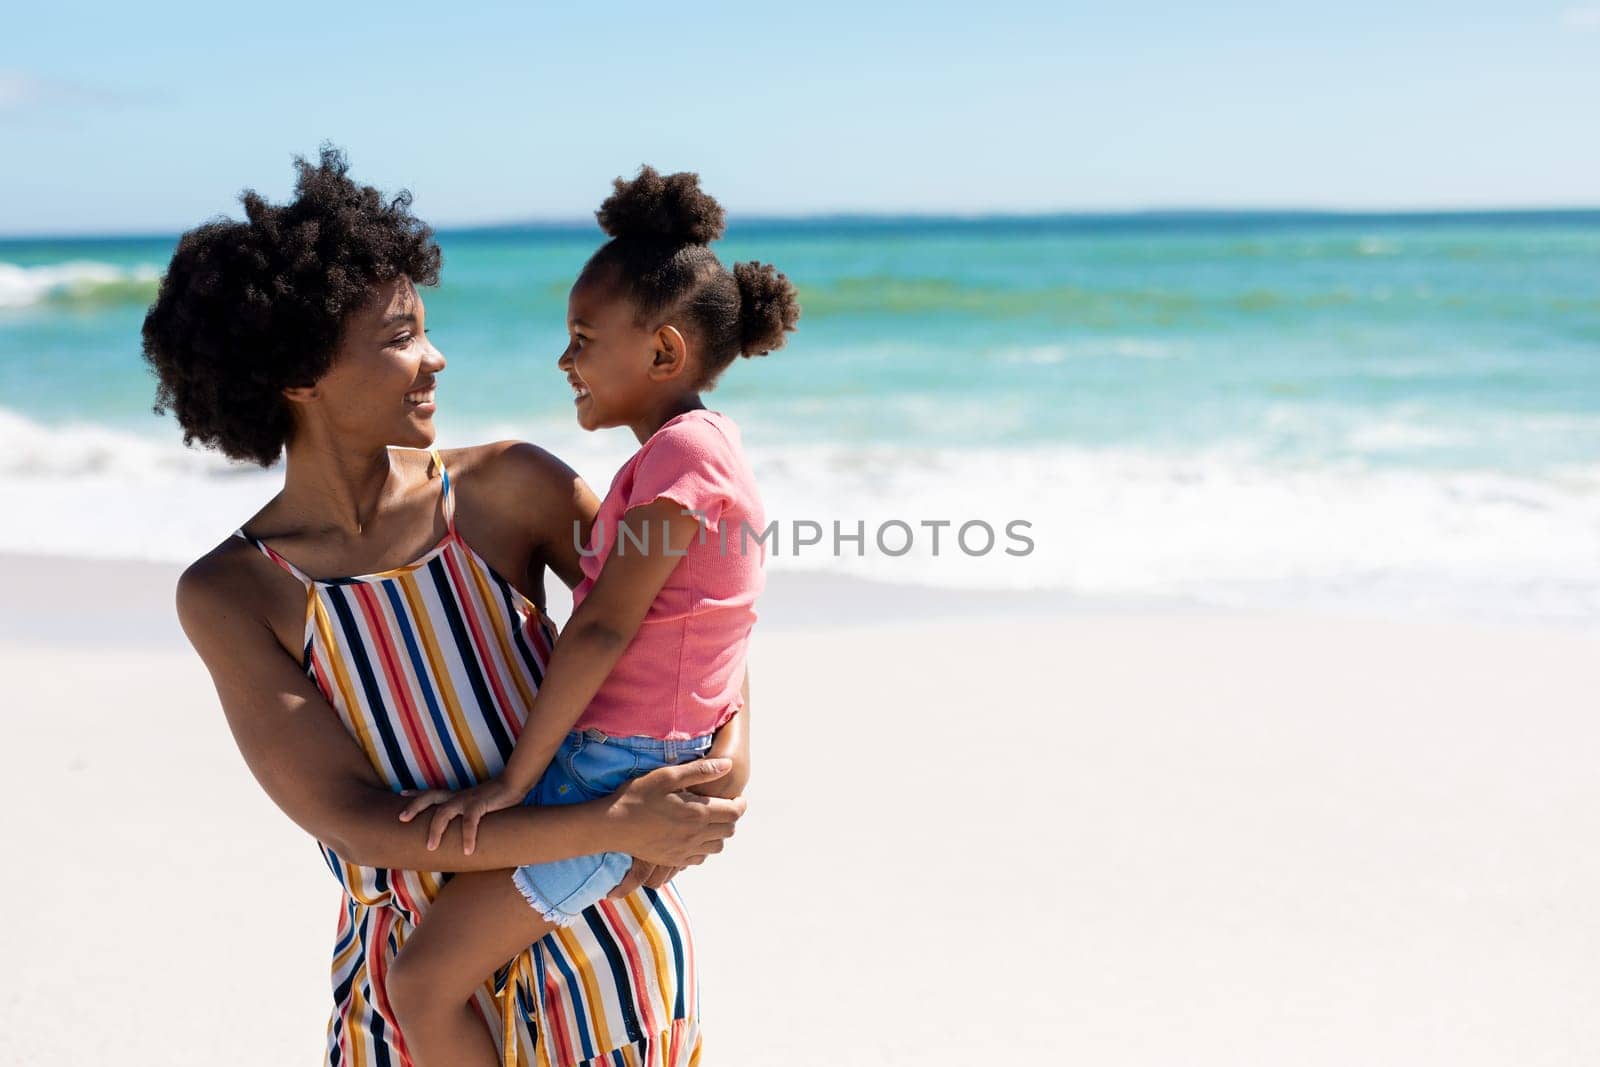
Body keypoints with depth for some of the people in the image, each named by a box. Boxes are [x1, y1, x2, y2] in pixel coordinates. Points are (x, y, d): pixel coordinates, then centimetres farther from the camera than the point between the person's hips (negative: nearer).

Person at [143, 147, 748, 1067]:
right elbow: (355, 819, -18)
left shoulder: (508, 489, -9)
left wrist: (729, 754, -16)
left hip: (596, 949, 1)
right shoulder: (228, 596, -10)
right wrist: (612, 828, -26)